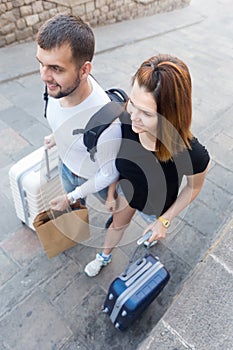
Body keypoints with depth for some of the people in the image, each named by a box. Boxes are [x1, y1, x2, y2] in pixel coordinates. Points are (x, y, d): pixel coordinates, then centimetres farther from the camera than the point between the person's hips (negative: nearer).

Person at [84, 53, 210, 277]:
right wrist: (111, 193, 0)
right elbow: (118, 157, -11)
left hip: (156, 206, -2)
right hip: (127, 190, 3)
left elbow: (194, 187, -19)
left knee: (154, 229, 32)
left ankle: (157, 231, 73)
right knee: (118, 224, 29)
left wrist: (164, 221, -12)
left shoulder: (192, 155, -42)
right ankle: (104, 256, 62)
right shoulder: (126, 121, -33)